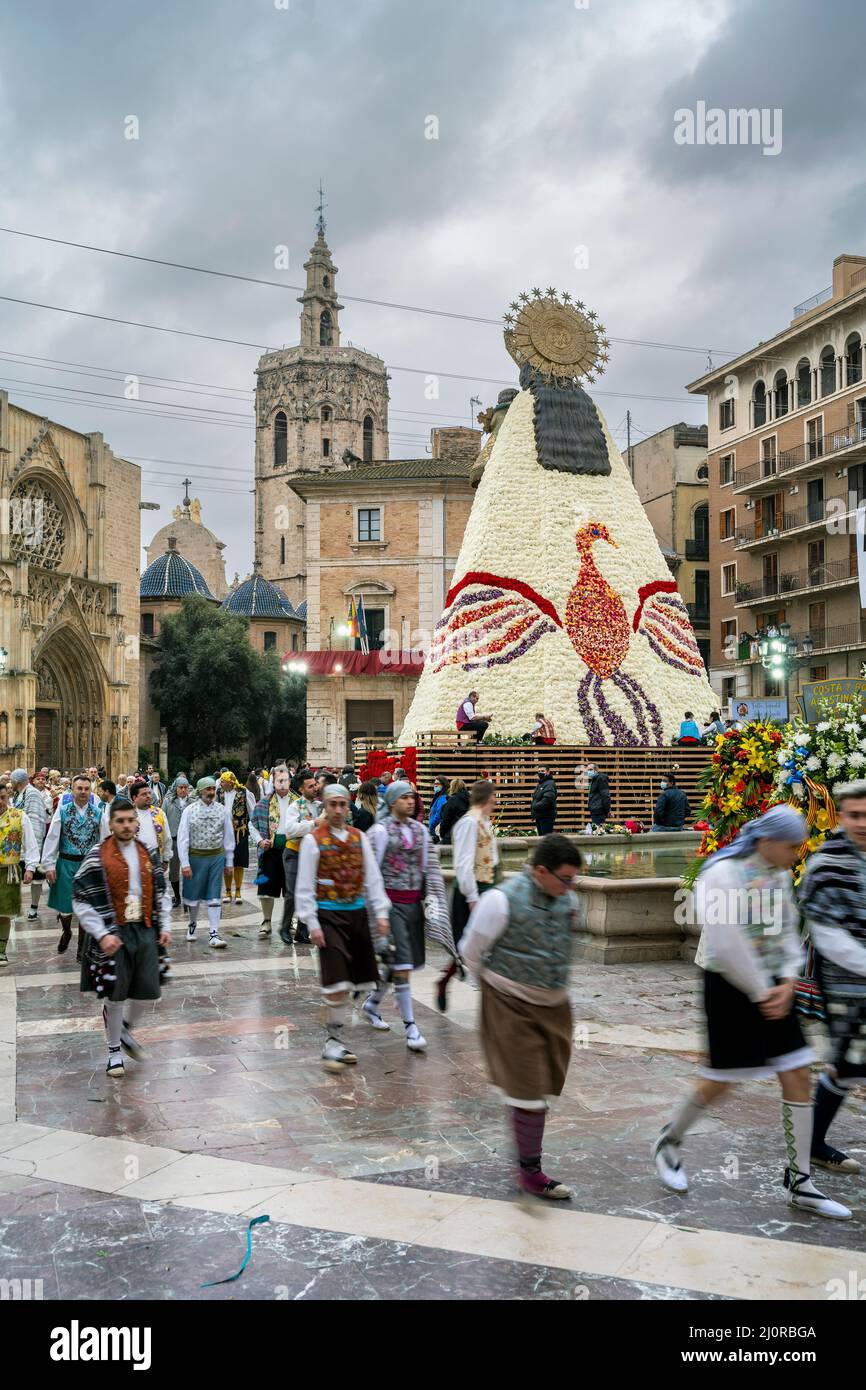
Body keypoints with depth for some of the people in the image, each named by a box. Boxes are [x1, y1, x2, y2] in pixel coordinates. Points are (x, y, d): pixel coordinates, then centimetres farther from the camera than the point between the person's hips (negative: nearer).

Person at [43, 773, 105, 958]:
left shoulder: (98, 813, 0)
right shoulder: (63, 810, -2)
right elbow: (52, 838, -1)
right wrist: (49, 865, -5)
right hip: (66, 862, 0)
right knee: (65, 906, 6)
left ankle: (82, 950, 19)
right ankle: (66, 932, 38)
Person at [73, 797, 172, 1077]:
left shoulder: (148, 854, 8)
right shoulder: (97, 857, -9)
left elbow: (160, 893, 16)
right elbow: (82, 901, -11)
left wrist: (165, 926, 7)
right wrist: (102, 935, -17)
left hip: (145, 930, 4)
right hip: (114, 934, -4)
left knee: (146, 991, 5)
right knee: (116, 996, 2)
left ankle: (126, 1030, 35)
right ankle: (114, 1051, 22)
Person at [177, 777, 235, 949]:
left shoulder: (222, 810, 2)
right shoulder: (190, 811, -5)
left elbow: (228, 836, 7)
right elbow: (182, 838, -6)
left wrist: (229, 861, 7)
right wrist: (185, 863, -11)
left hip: (217, 856, 1)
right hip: (196, 856, -1)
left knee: (214, 896, -1)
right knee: (194, 895, 13)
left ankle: (214, 934, -1)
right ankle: (192, 924, 37)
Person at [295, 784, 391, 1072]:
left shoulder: (359, 838, 7)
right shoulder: (313, 840, -5)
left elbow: (373, 878, 9)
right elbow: (305, 886, -5)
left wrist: (381, 913, 0)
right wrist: (312, 924, -10)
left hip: (357, 914, 5)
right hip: (329, 915, -4)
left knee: (346, 980, 9)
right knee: (336, 980, -11)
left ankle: (336, 1039, 23)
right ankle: (333, 1041, 1)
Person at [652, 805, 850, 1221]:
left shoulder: (779, 876, 6)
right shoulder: (722, 874, -18)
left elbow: (788, 932, 9)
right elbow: (728, 945, -22)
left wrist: (787, 983, -6)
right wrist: (762, 995, -15)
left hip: (771, 988, 7)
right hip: (731, 988, -7)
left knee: (798, 1076, 4)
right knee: (719, 1081, 0)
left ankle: (799, 1182, 14)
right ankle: (668, 1143, 27)